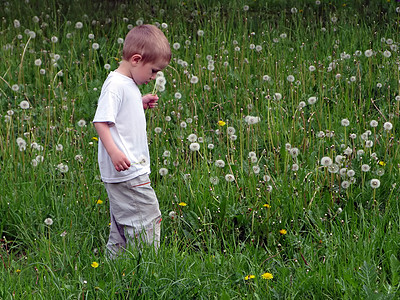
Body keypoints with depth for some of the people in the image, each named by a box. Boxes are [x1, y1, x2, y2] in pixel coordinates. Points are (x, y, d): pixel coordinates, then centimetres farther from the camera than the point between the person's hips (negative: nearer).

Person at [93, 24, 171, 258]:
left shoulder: (129, 84, 15)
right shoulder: (115, 85, -16)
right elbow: (101, 121, -22)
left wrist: (141, 104, 14)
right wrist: (114, 152, -31)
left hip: (134, 168, 10)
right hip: (125, 170, -10)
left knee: (123, 226, 14)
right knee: (147, 217, -8)